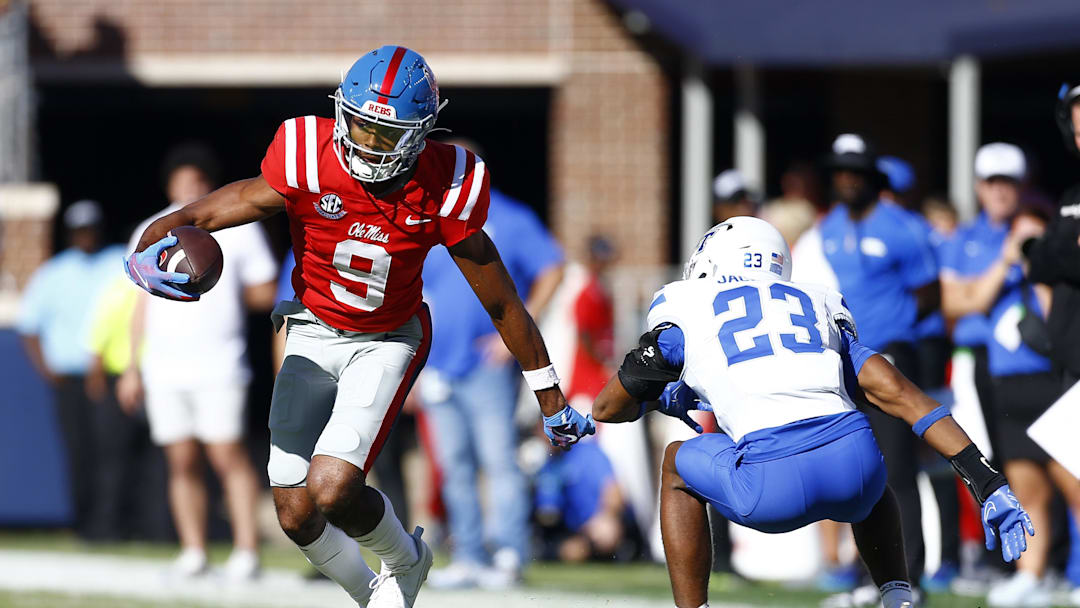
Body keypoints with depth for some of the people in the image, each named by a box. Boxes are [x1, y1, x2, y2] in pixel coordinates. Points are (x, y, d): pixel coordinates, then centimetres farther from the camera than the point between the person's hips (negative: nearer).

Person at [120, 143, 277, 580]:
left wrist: (223, 290, -1)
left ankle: (246, 549, -9)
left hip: (218, 367, -4)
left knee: (228, 456, -10)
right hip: (163, 370, 4)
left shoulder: (237, 228, 4)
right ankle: (192, 551, 7)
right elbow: (143, 304, 17)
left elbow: (265, 294, 6)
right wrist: (133, 368, 14)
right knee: (181, 462, 2)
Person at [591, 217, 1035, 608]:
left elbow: (608, 409, 31)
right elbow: (899, 395, 18)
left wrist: (665, 398, 54)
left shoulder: (685, 307, 21)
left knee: (678, 464, 30)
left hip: (774, 486, -4)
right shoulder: (815, 304, 29)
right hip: (853, 470, 4)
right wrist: (984, 480, 16)